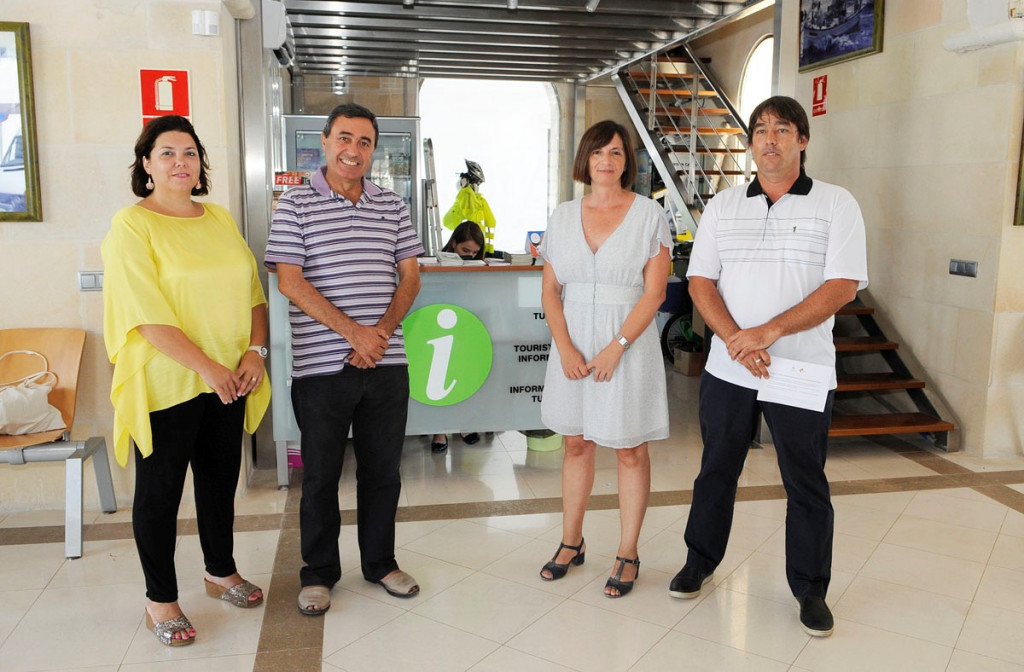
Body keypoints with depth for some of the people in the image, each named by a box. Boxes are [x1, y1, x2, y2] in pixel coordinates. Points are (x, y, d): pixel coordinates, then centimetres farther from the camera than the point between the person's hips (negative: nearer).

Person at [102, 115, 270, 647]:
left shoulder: (221, 220, 10)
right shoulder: (132, 224, -8)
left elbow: (253, 291, 11)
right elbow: (147, 313, -16)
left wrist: (255, 351, -4)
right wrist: (207, 367, -18)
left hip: (229, 380, 6)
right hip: (165, 383, -5)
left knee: (221, 479, 17)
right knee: (160, 489, 7)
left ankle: (221, 572, 36)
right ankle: (160, 598, 23)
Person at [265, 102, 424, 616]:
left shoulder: (392, 206, 10)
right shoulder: (296, 204, -1)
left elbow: (410, 276, 8)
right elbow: (291, 282, -9)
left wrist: (383, 331, -8)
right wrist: (355, 332, -16)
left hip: (386, 363, 3)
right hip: (322, 366, -3)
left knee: (382, 469, 13)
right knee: (321, 474, 9)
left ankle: (380, 562, 30)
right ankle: (318, 573, 26)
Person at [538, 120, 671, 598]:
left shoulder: (649, 215, -3)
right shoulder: (562, 217, 7)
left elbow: (654, 293, -8)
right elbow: (550, 290, 5)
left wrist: (615, 348, -15)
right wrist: (565, 348, -8)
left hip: (628, 344, -3)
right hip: (572, 345, 3)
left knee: (630, 450, 5)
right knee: (576, 444, 13)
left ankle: (628, 554, 18)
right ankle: (571, 543, 28)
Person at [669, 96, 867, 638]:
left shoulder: (836, 205, -2)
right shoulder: (722, 206, 7)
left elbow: (842, 286, -11)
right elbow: (700, 281, 1)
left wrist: (769, 331, -20)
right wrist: (736, 340, -14)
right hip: (727, 369, 3)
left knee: (806, 484, 8)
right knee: (716, 471, 14)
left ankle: (810, 589, 26)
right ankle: (700, 562, 33)